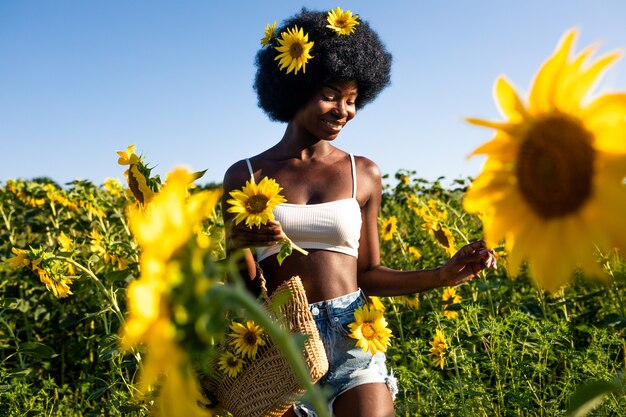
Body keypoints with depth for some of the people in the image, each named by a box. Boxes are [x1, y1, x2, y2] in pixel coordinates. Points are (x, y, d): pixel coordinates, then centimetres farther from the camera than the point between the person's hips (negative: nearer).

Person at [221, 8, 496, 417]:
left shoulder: (364, 173, 6)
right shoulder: (245, 176, 2)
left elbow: (367, 274, 10)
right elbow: (243, 287, 4)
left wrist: (444, 275, -1)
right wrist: (238, 246, -17)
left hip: (351, 338, 1)